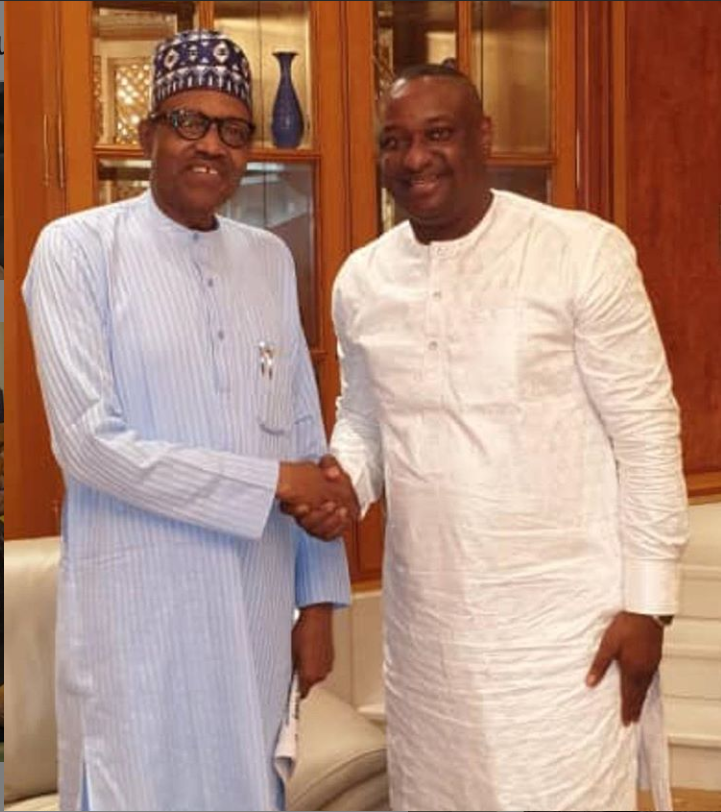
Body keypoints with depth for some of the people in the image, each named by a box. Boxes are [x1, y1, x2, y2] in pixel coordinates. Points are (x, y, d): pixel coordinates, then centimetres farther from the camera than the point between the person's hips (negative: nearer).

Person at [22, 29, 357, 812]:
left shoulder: (270, 259, 7)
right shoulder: (76, 250, -7)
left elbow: (305, 435, 9)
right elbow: (88, 442, -15)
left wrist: (318, 597, 7)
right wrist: (271, 481, -13)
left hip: (258, 598, 5)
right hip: (138, 606, -5)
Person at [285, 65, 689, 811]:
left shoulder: (584, 253, -11)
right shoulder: (361, 280, 3)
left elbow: (647, 433, -8)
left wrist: (647, 600, -9)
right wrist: (343, 481, -7)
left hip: (564, 613, -4)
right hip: (424, 619, 5)